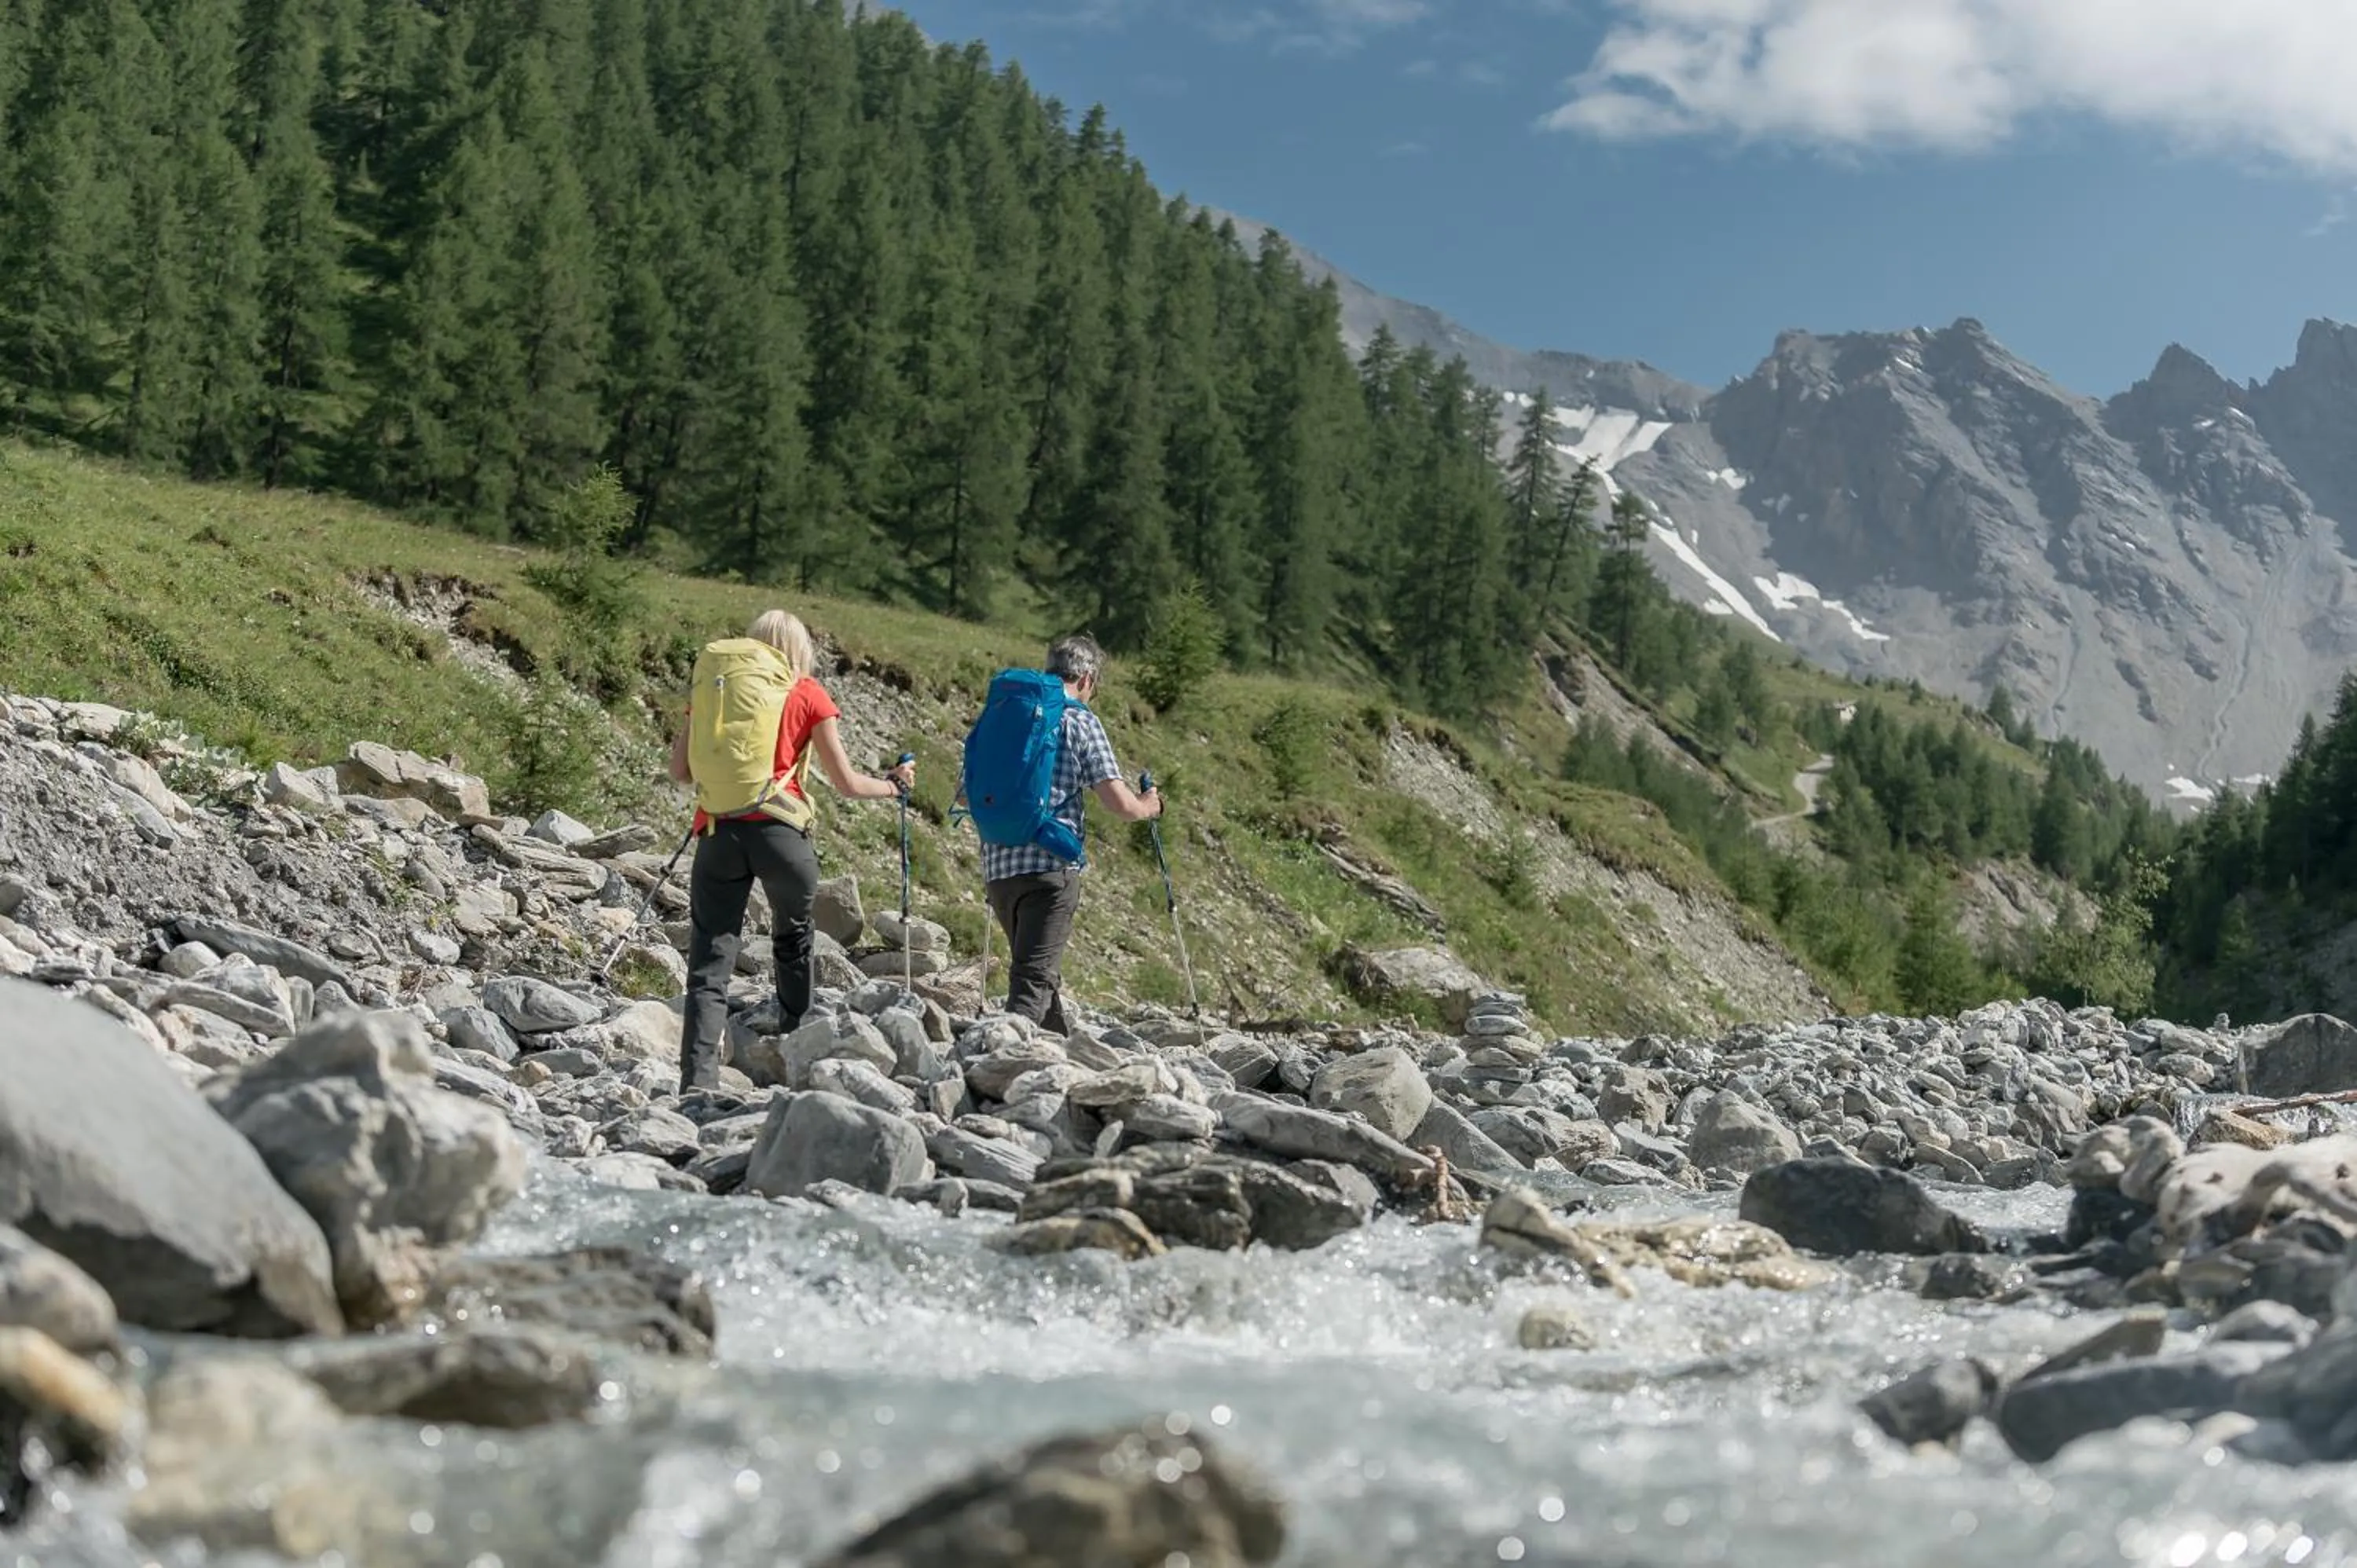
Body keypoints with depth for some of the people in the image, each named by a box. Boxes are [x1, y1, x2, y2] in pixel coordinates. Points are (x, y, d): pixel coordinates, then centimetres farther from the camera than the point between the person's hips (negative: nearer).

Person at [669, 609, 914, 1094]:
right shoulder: (808, 694, 7)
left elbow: (681, 772, 13)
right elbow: (847, 784, 7)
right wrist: (895, 785, 25)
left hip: (719, 831, 1)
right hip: (781, 830, -1)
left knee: (709, 965, -2)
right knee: (794, 944, 24)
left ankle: (698, 1085, -14)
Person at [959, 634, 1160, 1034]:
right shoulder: (1080, 720, -2)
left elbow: (964, 795, 19)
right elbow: (1118, 803, -8)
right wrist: (1148, 806, 14)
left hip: (998, 865, 6)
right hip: (1052, 865, -6)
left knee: (1040, 971, 21)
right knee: (1035, 978, -10)